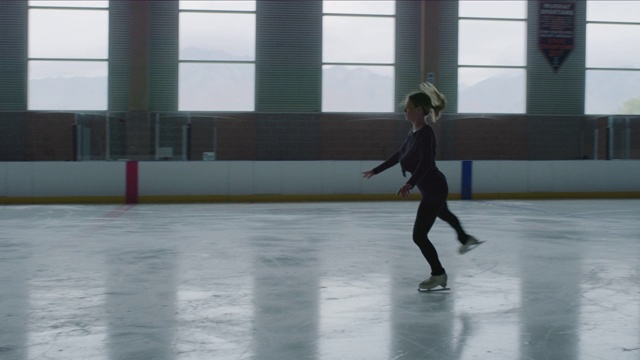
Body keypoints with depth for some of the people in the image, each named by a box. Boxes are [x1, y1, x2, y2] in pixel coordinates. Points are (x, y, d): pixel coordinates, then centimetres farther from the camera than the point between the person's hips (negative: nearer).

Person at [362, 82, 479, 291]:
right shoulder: (414, 133, 4)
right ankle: (465, 239, 64)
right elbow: (399, 156, 18)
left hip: (434, 188, -10)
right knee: (442, 213, 38)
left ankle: (438, 274, 10)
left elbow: (426, 163, -38)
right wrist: (375, 171, 22)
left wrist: (409, 184, -51)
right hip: (432, 188, 10)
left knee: (419, 235, -6)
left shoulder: (426, 133, -24)